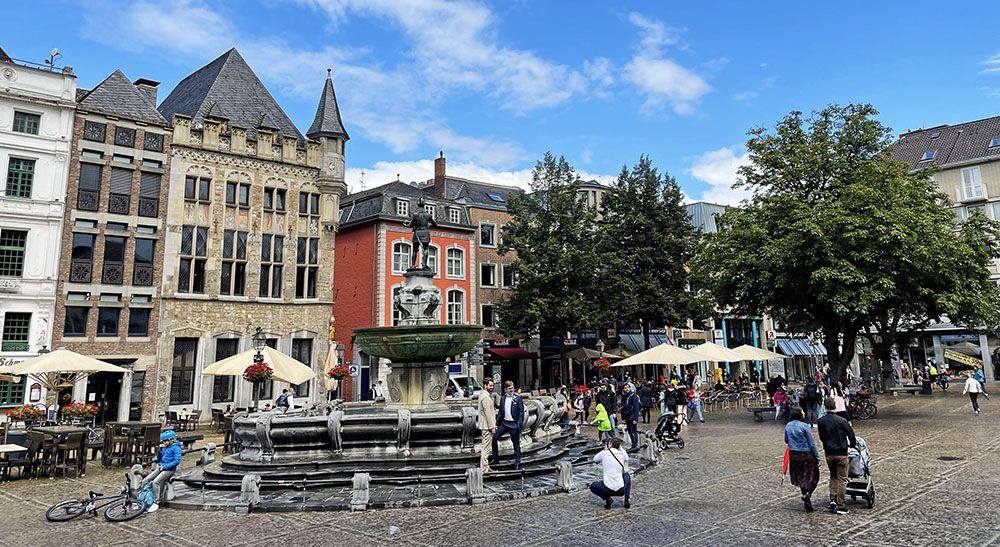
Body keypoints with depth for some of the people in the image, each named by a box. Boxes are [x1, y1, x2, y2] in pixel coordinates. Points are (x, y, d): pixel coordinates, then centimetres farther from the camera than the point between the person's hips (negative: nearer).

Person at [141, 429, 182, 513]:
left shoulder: (176, 448, -9)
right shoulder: (164, 448, 15)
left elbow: (177, 461, -17)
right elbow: (159, 460, 19)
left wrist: (164, 466, -18)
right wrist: (159, 451, 2)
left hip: (169, 469, -9)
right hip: (160, 468, 9)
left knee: (156, 481, -27)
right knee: (145, 481, -3)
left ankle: (156, 503, -18)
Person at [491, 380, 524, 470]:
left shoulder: (518, 398, -7)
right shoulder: (502, 398, 6)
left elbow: (521, 412, -8)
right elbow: (500, 411, 12)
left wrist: (519, 424, -15)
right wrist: (497, 422, 5)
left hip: (514, 424, -4)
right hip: (504, 423, 5)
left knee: (516, 444, 3)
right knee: (494, 437, -2)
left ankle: (517, 463, 14)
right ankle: (495, 458, 13)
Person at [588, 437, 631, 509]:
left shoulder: (604, 453, -5)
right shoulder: (622, 454, 0)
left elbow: (595, 460, 17)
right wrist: (619, 447, 23)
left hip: (608, 489, -2)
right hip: (621, 490, 2)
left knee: (592, 486, 28)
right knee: (626, 475, 33)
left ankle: (607, 498, 4)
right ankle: (627, 500, 20)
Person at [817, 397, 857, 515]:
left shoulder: (821, 421, -3)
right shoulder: (841, 420, -14)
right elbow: (851, 434, -6)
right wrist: (852, 444, 15)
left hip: (828, 453, 3)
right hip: (841, 453, -3)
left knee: (833, 476, 21)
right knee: (842, 479, 4)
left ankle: (832, 499, 11)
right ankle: (841, 506, 6)